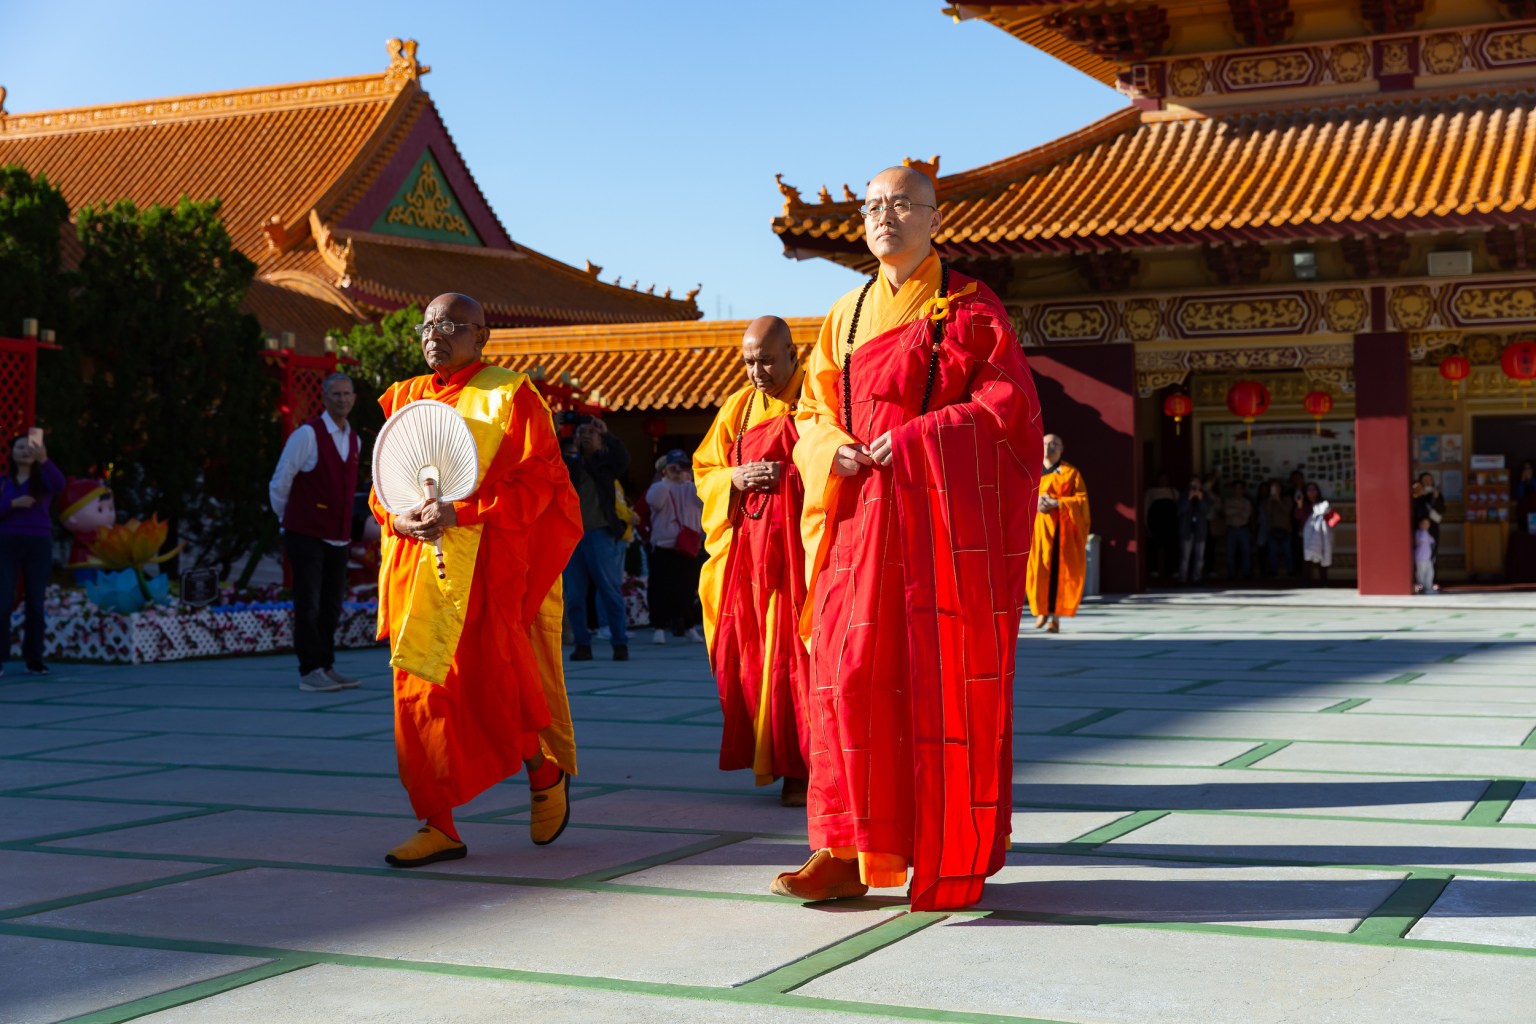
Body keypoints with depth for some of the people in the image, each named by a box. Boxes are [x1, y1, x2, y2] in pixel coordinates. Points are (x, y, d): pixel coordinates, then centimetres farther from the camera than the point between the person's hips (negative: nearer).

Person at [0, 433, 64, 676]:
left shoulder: (43, 478, 5)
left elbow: (59, 485, -20)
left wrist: (44, 459, -35)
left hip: (39, 544, 0)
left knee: (35, 602, 2)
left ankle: (34, 659, 6)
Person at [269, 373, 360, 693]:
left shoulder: (354, 440, 11)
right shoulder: (308, 434, -11)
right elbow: (279, 483, -6)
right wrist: (287, 519, 6)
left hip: (338, 537, 7)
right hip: (306, 535, -7)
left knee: (331, 607, 12)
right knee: (308, 606, -5)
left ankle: (326, 667, 20)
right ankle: (309, 672, 0)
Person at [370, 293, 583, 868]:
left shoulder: (510, 396, -1)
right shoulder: (405, 398, 15)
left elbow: (537, 482, -10)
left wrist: (460, 513, -19)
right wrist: (399, 518, -7)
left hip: (491, 566, -5)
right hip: (418, 566, 5)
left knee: (495, 685, -5)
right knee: (420, 692, -1)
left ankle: (547, 774, 25)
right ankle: (439, 826, 5)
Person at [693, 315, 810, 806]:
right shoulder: (737, 408, 15)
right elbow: (703, 471, 16)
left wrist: (793, 476, -15)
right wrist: (735, 479, -3)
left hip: (800, 544, -4)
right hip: (746, 547, 4)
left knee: (798, 653, -9)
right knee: (747, 653, 1)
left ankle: (802, 766, -5)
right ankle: (766, 756, 12)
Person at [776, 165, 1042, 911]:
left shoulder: (971, 309, 3)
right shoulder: (846, 316, 17)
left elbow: (1007, 406, -5)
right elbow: (812, 415, 18)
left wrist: (912, 440, -14)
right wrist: (835, 450, -5)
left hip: (949, 521, -4)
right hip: (864, 519, 4)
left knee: (947, 681, -3)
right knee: (853, 675, -4)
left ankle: (954, 858, 6)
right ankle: (848, 853, 0)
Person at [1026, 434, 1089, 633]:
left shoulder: (1070, 473, 8)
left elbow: (1081, 499, -2)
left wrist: (1056, 503, -15)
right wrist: (1035, 502, -12)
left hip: (1061, 528, -2)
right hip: (1038, 527, 2)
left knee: (1058, 571, -7)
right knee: (1038, 570, -7)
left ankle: (1055, 617, -5)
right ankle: (1042, 609, 13)